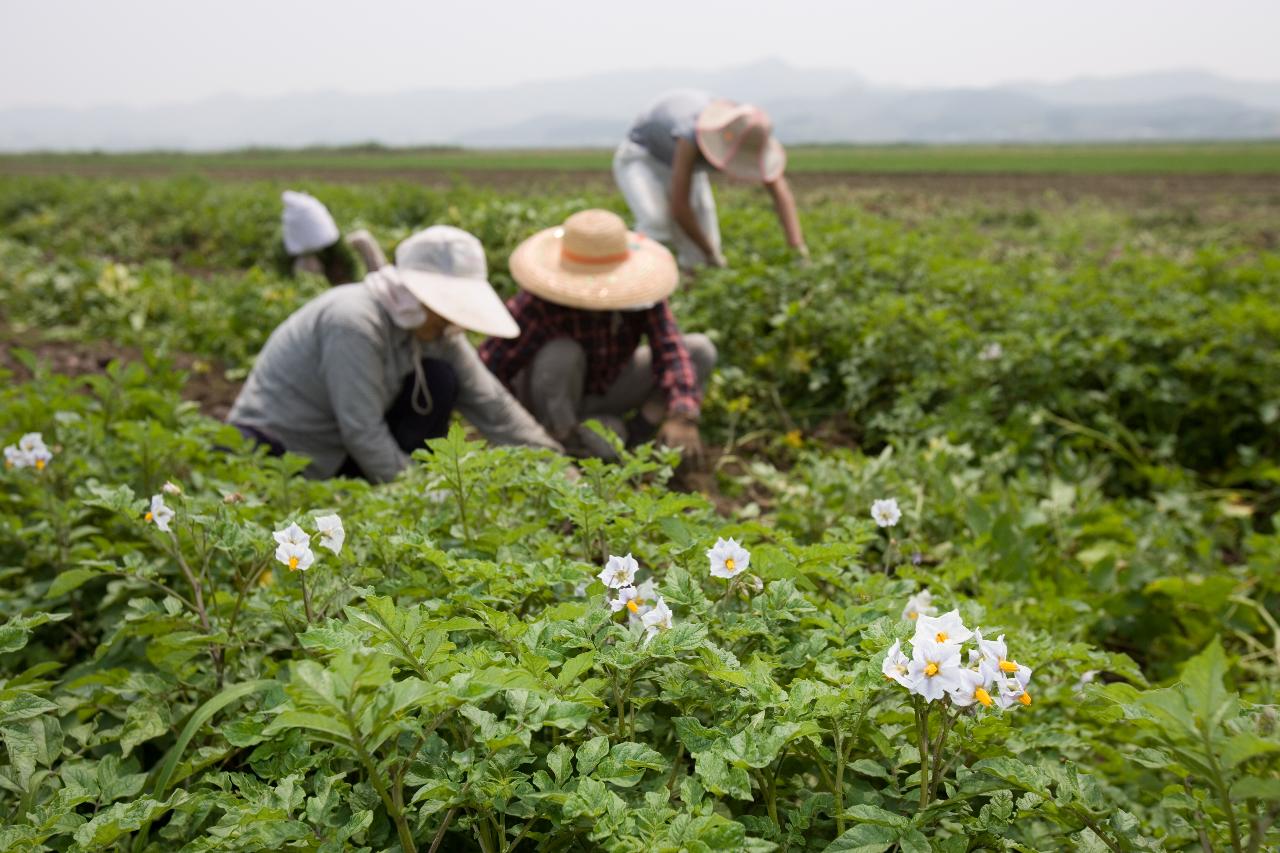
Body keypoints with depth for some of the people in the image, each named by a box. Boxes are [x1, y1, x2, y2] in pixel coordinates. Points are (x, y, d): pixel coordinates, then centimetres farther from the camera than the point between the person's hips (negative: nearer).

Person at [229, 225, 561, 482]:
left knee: (440, 380, -11)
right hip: (269, 452, -7)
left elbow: (489, 402, -6)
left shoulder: (435, 332, -5)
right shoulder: (356, 322, -28)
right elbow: (362, 432, -28)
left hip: (334, 454, 7)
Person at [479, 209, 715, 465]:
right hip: (551, 397, -3)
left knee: (701, 349, -13)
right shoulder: (537, 305, -33)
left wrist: (682, 418, -45)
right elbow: (490, 365, -33)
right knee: (562, 353, -38)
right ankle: (562, 444, -15)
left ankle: (636, 432, -4)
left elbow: (671, 351, -31)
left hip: (607, 390, 3)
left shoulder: (638, 294, -23)